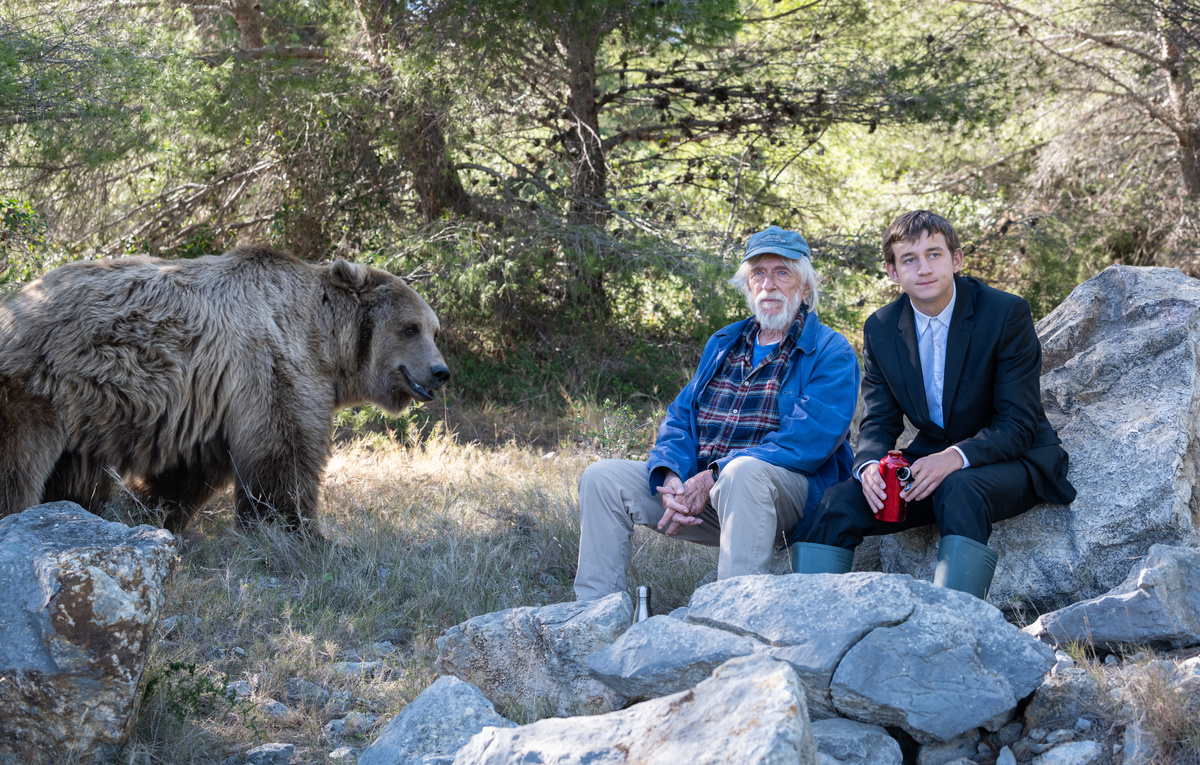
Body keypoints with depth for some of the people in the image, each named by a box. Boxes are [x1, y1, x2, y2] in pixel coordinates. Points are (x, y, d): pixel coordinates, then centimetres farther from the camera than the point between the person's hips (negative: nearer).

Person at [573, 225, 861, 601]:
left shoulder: (831, 352, -1)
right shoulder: (723, 344, 20)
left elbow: (808, 440, -16)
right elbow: (680, 418, 14)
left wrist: (712, 477, -21)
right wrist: (671, 478, -11)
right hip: (698, 484, 6)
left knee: (744, 472, -39)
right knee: (602, 477, -5)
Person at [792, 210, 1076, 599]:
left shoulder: (1006, 313, -14)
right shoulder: (880, 329, 1)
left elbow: (1019, 424, -16)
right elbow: (879, 422, 3)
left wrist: (955, 458, -33)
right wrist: (870, 465, -22)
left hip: (1012, 459, -4)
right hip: (931, 460, 5)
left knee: (959, 490, -38)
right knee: (840, 502, -18)